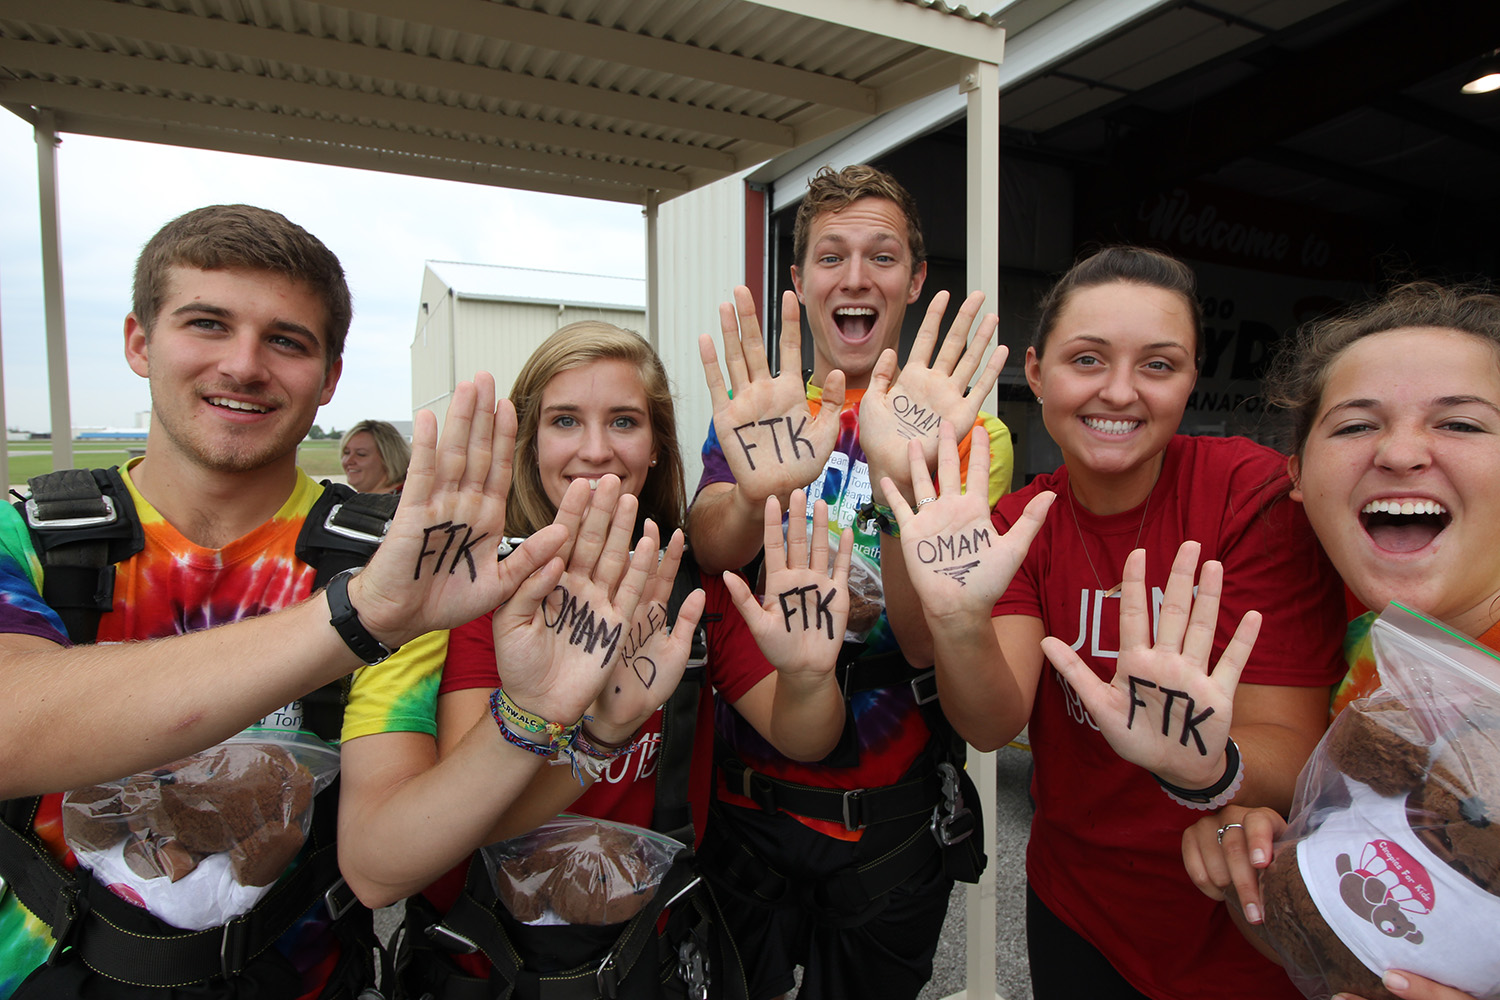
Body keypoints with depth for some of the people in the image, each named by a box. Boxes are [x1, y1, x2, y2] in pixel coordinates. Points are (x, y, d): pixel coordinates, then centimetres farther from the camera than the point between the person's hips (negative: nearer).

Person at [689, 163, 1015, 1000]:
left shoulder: (966, 430, -7)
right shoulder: (755, 420, 0)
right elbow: (705, 548, -20)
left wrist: (901, 486, -40)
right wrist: (756, 493, -43)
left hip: (888, 819, -1)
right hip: (744, 802, 2)